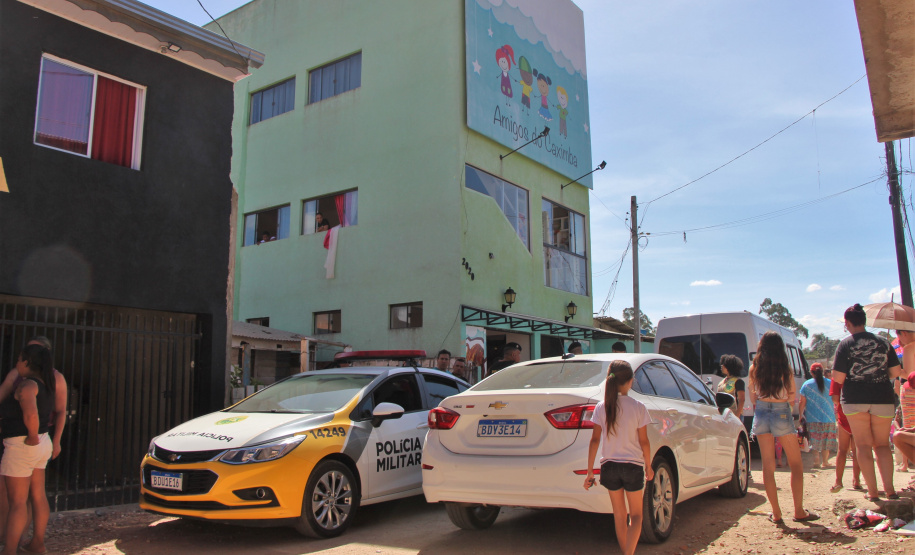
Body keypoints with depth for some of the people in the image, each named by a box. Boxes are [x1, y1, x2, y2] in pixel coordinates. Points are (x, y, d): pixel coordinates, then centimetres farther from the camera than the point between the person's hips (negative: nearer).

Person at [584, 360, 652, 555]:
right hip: (633, 466, -2)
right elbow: (644, 441, -5)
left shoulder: (601, 407, -4)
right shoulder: (638, 407, -9)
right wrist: (648, 467, 10)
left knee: (619, 515, 17)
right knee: (636, 515, 10)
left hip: (609, 466, 2)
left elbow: (595, 440, -5)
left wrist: (589, 471, 0)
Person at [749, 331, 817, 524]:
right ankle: (799, 511, 11)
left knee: (768, 465, 6)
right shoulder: (785, 369, -9)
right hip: (782, 414, -2)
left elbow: (752, 397, 5)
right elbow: (792, 396, -2)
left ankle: (776, 513, 8)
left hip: (761, 413, 3)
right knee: (796, 464, 11)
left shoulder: (754, 369, -2)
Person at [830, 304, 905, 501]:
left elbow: (838, 378, -12)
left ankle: (873, 491, 4)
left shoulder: (846, 344, -8)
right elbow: (896, 371, 2)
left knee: (863, 445, 5)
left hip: (855, 400, -3)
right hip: (883, 399, 3)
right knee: (882, 444, 13)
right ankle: (889, 489, 3)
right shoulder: (883, 342, 2)